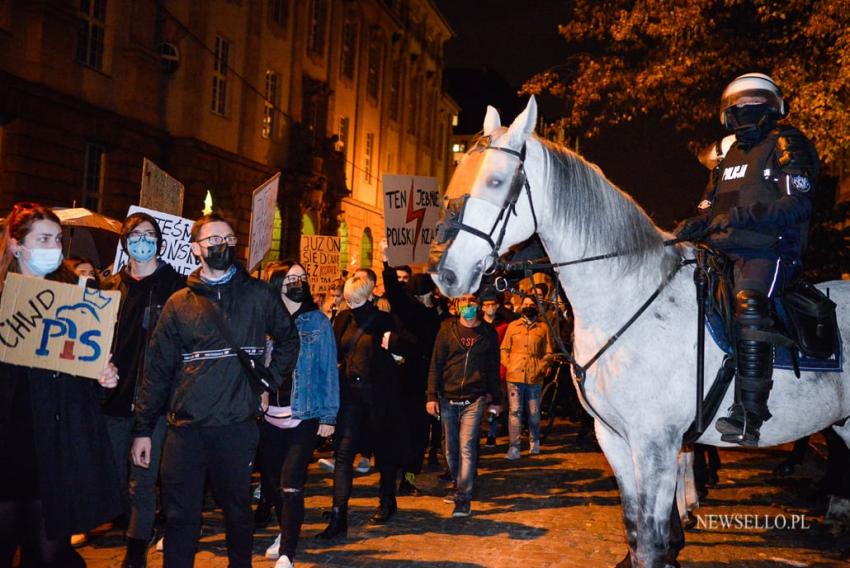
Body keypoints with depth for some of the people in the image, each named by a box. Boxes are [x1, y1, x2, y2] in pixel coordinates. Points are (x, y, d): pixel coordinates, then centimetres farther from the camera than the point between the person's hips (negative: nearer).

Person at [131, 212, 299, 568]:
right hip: (186, 428, 1)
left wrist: (271, 380, 6)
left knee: (238, 510, 12)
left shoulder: (259, 295, 5)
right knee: (180, 516, 4)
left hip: (238, 426, 0)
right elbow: (157, 369, 6)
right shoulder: (179, 303, 6)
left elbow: (288, 339, 19)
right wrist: (143, 429, 3)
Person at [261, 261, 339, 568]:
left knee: (291, 485, -11)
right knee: (273, 481, 14)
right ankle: (285, 533, 37)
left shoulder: (318, 322, 0)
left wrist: (329, 415, -5)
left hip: (304, 416, -3)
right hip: (270, 415, 3)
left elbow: (329, 370, 0)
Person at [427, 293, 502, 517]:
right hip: (447, 398, 2)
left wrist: (495, 400, 11)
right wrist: (432, 396, -5)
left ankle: (463, 499, -8)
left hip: (474, 399, -1)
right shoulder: (447, 329, 4)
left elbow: (493, 369, 12)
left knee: (467, 447, -10)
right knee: (451, 448, 8)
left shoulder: (488, 333, 6)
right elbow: (436, 363, 2)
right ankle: (458, 486, 28)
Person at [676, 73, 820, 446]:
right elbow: (709, 208, 23)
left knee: (747, 306, -33)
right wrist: (693, 226, 0)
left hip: (767, 253, -8)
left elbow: (797, 205, -12)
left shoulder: (786, 146, 2)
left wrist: (743, 216, -24)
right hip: (723, 254, 8)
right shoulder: (728, 157, 25)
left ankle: (749, 417, -36)